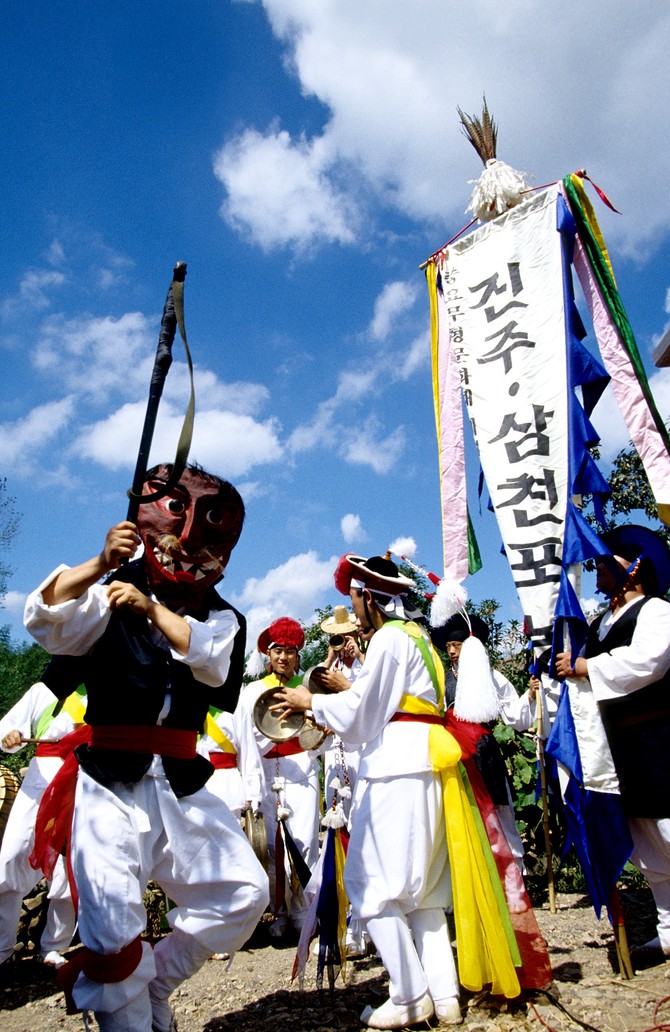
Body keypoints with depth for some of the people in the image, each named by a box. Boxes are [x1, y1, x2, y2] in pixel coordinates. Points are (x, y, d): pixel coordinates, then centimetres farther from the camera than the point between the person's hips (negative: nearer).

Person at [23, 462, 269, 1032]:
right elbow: (46, 620, -17)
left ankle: (156, 980, 24)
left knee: (245, 891, 3)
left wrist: (154, 608, -30)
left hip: (182, 784, 3)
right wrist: (100, 564, -33)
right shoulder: (111, 596, 0)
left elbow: (211, 658, -17)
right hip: (111, 785, -3)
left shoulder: (221, 617, 5)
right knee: (111, 931, -6)